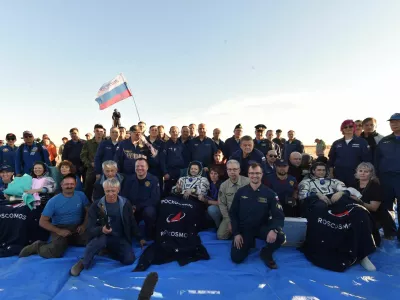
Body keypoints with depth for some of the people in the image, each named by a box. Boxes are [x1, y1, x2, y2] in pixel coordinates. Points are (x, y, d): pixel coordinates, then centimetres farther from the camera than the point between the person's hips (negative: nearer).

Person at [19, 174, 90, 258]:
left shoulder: (81, 195, 2)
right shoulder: (54, 201, -5)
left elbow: (88, 211, 12)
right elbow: (42, 221, -3)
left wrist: (84, 225, -5)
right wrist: (58, 231, -14)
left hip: (77, 228, 4)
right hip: (60, 228, -4)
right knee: (55, 252, -30)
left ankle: (66, 242, 6)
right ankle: (38, 246, 6)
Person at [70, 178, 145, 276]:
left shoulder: (125, 203, -2)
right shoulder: (96, 205, -8)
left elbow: (132, 222, 11)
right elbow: (90, 229, -13)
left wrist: (140, 238, 11)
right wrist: (101, 230, -35)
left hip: (120, 238, 3)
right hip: (103, 236, -3)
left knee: (129, 259, -20)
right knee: (100, 239, -39)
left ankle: (109, 249, 10)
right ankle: (83, 263, -13)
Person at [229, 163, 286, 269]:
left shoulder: (270, 193, -9)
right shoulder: (241, 192, -5)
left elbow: (279, 216, -12)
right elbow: (233, 214, 0)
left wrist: (274, 230, -33)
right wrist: (236, 233, -8)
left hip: (262, 227, -1)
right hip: (244, 228, 1)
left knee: (280, 237, -30)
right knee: (236, 258, -8)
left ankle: (266, 253, 4)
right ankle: (249, 243, 25)